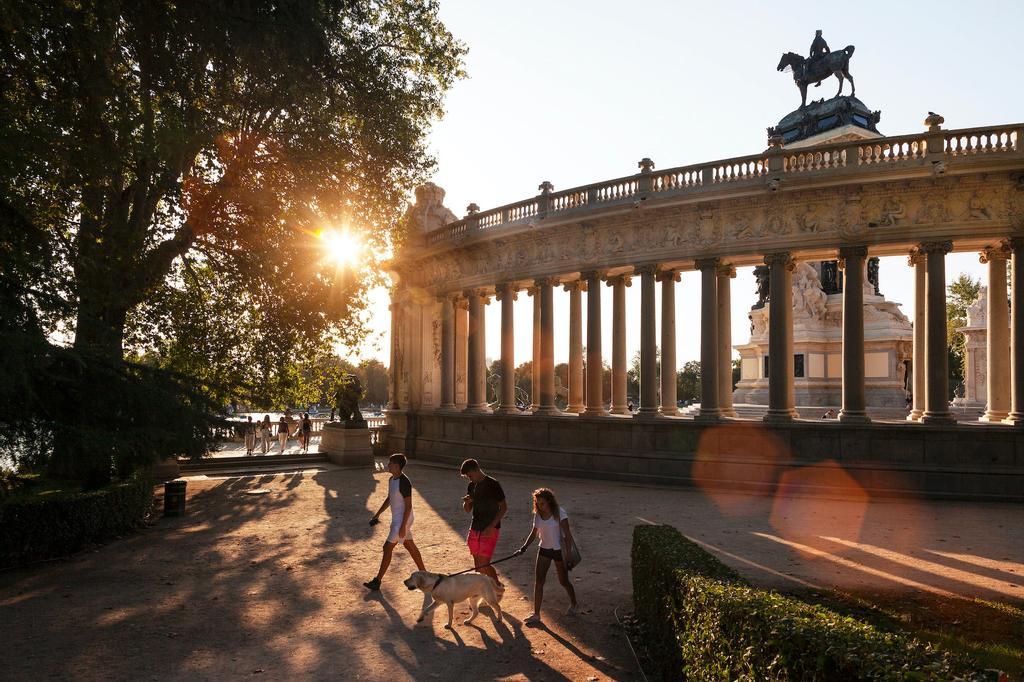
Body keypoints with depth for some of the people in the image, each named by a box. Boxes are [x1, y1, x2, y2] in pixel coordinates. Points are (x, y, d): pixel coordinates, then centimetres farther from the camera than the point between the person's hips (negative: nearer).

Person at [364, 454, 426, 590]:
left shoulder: (404, 482, -23)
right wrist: (377, 515, 20)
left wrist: (403, 526, -22)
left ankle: (377, 581, 3)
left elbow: (408, 506, -21)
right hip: (397, 519, 10)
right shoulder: (392, 480, 7)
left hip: (402, 520, -10)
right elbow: (389, 499, 20)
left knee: (387, 548, -5)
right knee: (410, 546, 17)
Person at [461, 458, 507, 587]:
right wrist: (467, 502, -8)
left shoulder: (493, 485, -13)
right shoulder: (471, 486, 8)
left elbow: (504, 508, -12)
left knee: (484, 564, -8)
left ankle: (498, 585, 13)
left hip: (489, 530, -7)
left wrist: (491, 526, -19)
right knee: (477, 564, 9)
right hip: (475, 529, 7)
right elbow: (467, 510, 16)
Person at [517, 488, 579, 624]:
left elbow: (567, 534, -17)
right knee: (538, 581, -4)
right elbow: (534, 533, 12)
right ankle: (536, 614, 1)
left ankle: (574, 605, 37)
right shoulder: (538, 514, 0)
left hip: (558, 550, -5)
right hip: (544, 550, 5)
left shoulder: (559, 512, -17)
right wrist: (524, 548, 3)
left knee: (563, 581, 10)